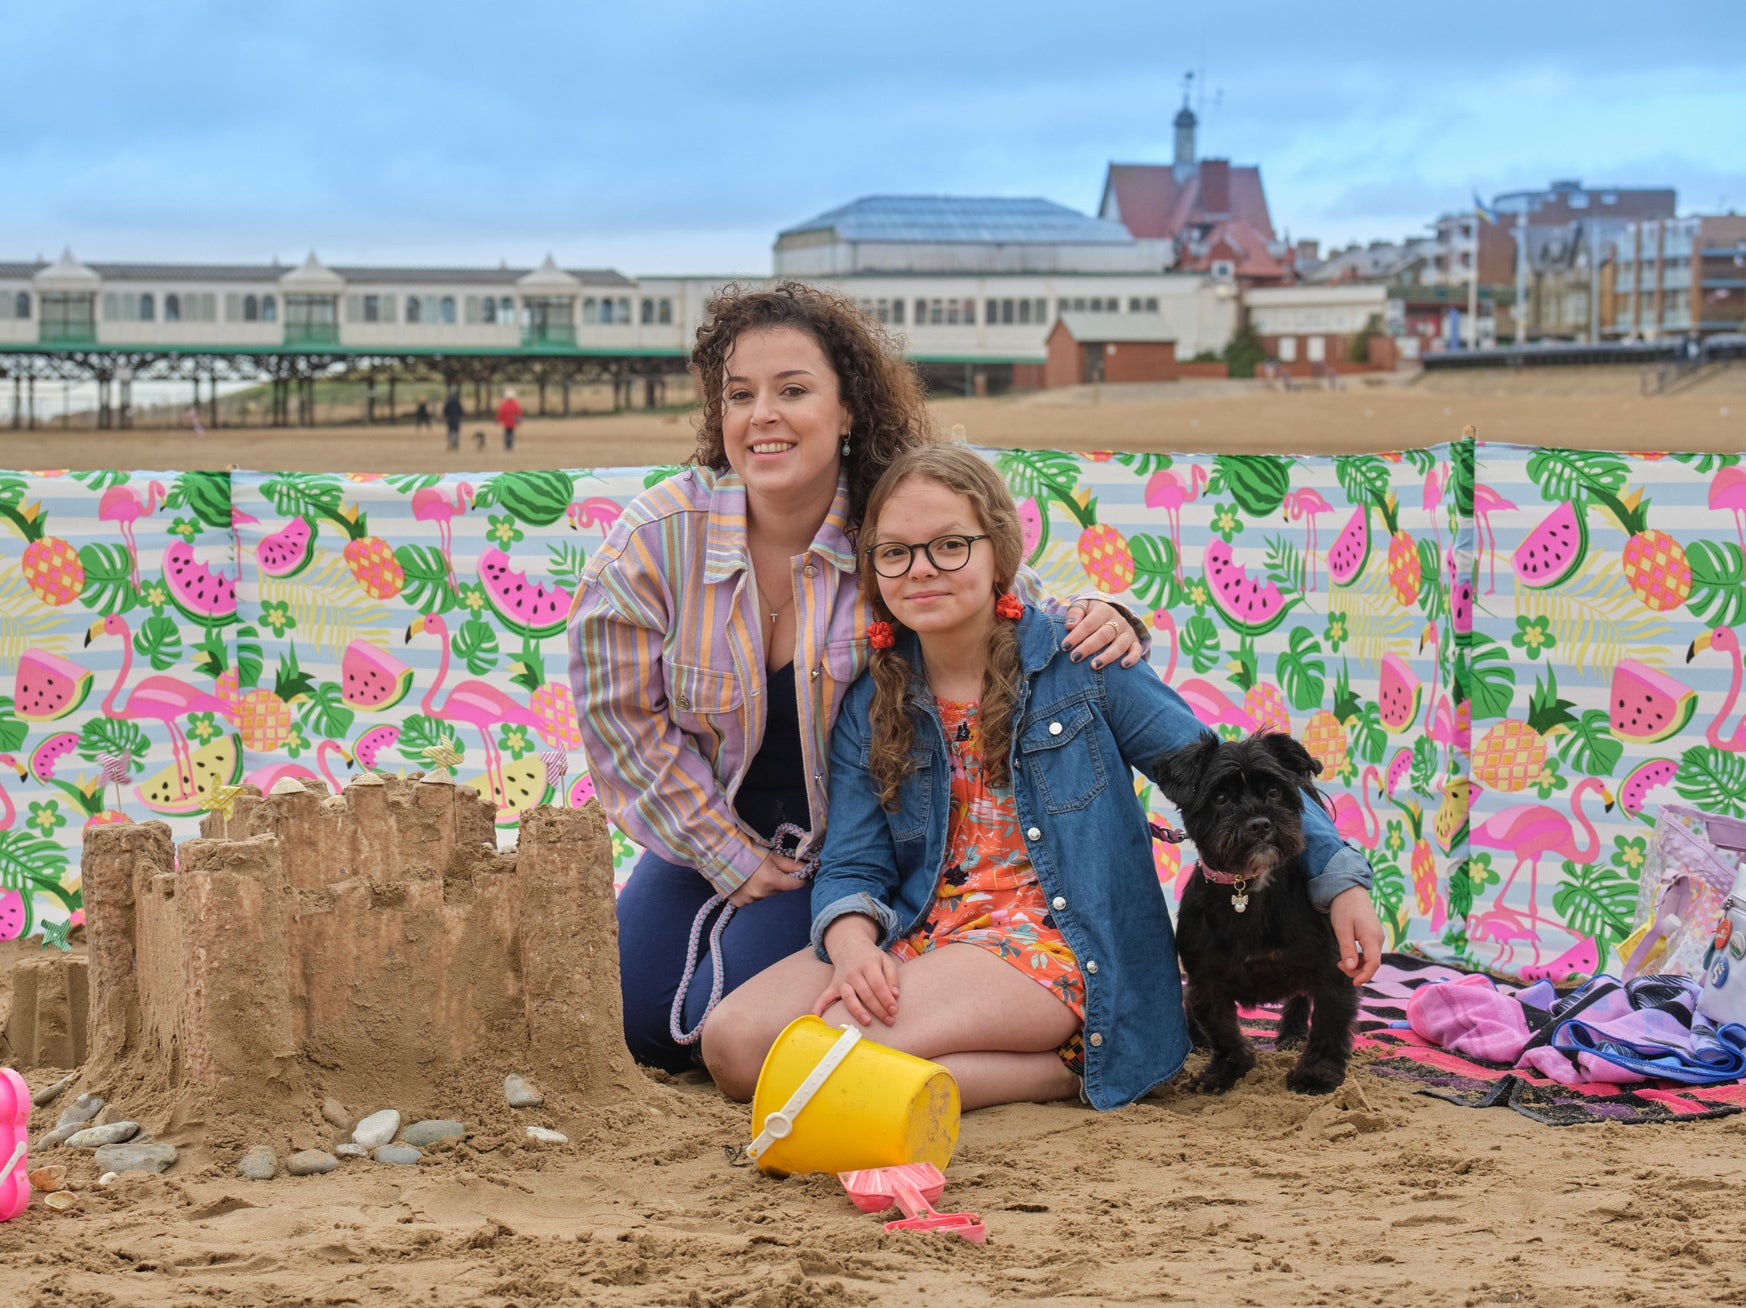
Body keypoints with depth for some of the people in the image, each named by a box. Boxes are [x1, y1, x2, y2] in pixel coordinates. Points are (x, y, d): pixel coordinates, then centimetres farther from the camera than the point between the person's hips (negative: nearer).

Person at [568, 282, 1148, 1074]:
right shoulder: (657, 535, -16)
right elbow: (621, 711, -9)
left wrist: (1099, 620, -31)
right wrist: (732, 858, -8)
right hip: (710, 828, 3)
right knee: (630, 1025, -4)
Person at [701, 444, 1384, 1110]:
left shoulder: (1079, 660, -1)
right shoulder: (868, 709, 10)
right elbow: (852, 866, 4)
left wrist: (1339, 876, -6)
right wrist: (854, 946, -20)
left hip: (1059, 945, -6)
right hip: (921, 937, 6)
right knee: (732, 1040, -18)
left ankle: (1067, 1066, -10)